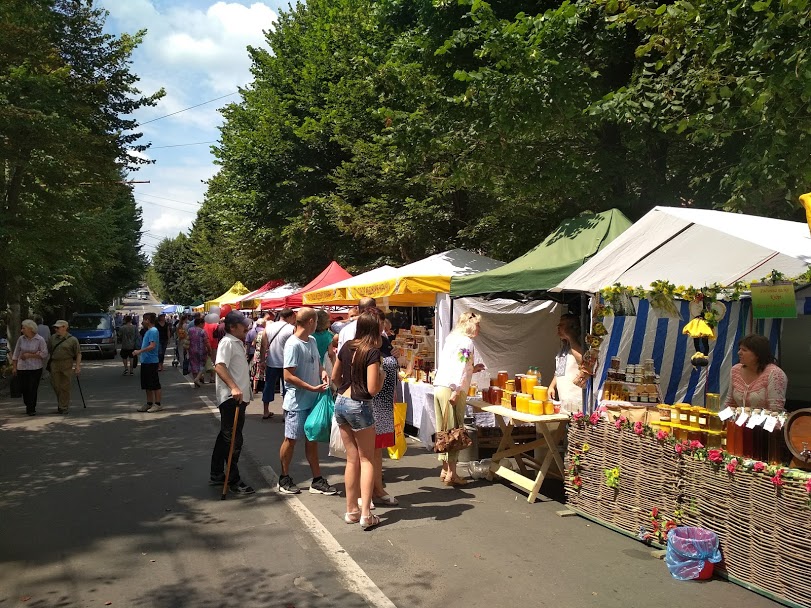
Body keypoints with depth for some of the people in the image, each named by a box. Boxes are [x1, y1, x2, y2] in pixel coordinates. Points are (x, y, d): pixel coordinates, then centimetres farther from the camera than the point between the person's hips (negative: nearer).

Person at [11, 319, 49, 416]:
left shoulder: (40, 340, -6)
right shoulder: (21, 339, 3)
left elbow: (44, 354, -9)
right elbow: (16, 354, 10)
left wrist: (30, 355, -14)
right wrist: (14, 367, 8)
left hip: (35, 368, -3)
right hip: (22, 367, 3)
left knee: (33, 389, -3)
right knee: (23, 388, 7)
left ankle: (31, 409, 7)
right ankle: (28, 405, 29)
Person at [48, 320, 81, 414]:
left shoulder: (72, 340, -3)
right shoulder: (53, 338, 11)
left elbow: (78, 353, -3)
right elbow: (48, 350, 19)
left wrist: (77, 366, -8)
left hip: (67, 365, -4)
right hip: (54, 365, 4)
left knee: (65, 387, 0)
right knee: (56, 385, 8)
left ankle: (63, 407, 9)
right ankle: (61, 404, 27)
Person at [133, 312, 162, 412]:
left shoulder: (153, 331, -15)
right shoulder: (148, 331, 15)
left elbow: (152, 346, -25)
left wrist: (140, 351, -26)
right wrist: (140, 352, 16)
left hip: (151, 361, -10)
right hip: (145, 361, 10)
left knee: (155, 384, -3)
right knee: (147, 385, 15)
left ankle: (157, 404, 3)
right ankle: (149, 403, 23)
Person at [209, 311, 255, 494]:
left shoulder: (238, 342, 18)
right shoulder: (227, 342, -12)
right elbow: (219, 366, -26)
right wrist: (234, 387, -35)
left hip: (239, 397, 10)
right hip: (231, 398, -10)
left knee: (226, 437, 16)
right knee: (233, 439, -5)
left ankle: (217, 475, 26)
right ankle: (234, 481, 3)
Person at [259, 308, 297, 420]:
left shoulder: (268, 327, 1)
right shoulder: (292, 329, -11)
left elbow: (263, 346, 2)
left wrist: (262, 360, 10)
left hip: (271, 363, 4)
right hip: (286, 364, -3)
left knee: (269, 386, 15)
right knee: (286, 388, 8)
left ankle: (266, 412, 23)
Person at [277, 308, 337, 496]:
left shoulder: (312, 341, 8)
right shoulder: (293, 345, -17)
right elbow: (288, 376, -20)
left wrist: (322, 371, 0)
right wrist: (313, 388, -21)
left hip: (312, 400, 8)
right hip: (297, 402, -8)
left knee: (312, 439, 13)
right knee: (291, 439, 6)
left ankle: (317, 480, 20)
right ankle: (284, 479, 23)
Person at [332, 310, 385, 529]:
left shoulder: (347, 347, 5)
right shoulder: (373, 352, -15)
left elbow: (334, 377, 16)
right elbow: (372, 389, -18)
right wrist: (382, 375, -1)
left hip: (340, 403, 6)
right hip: (359, 406, -6)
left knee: (352, 459, 15)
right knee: (367, 460, 7)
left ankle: (351, 510, 21)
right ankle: (366, 514, 5)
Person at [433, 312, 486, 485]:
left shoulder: (451, 339, 19)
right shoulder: (466, 342, -7)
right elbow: (460, 368, -18)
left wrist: (472, 369, 25)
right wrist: (456, 392, -21)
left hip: (439, 387, 9)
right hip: (452, 389, -8)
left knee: (444, 431, 13)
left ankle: (445, 469, 21)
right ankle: (451, 474, 2)